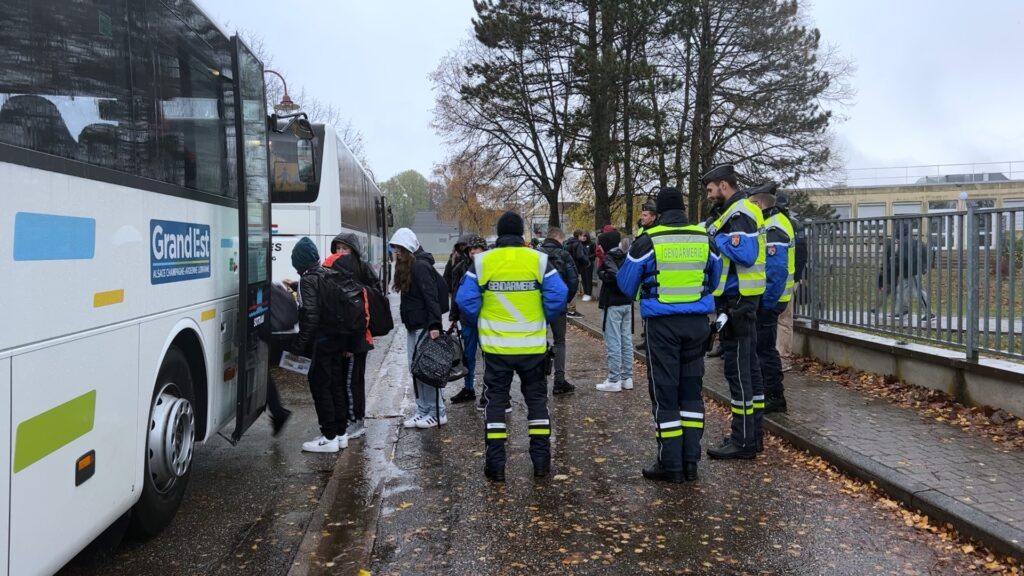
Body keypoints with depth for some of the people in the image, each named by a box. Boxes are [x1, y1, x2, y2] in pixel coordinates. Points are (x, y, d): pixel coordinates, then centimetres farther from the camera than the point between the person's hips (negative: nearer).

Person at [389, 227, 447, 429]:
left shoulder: (421, 266, -14)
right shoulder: (407, 266, 15)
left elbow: (431, 297, -21)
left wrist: (434, 325, -28)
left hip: (424, 326, -10)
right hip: (413, 326, 10)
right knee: (415, 369, 11)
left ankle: (438, 413, 3)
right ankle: (422, 411, 19)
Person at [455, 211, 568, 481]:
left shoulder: (481, 262, -4)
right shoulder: (539, 260, -4)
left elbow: (466, 301, -6)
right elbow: (558, 297, -8)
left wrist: (481, 323, 12)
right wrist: (542, 321, 8)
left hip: (496, 345, 0)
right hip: (533, 345, 1)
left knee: (496, 400, 10)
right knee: (536, 398, 15)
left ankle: (495, 464, 10)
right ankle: (541, 460, 17)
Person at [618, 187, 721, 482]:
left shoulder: (648, 241, -9)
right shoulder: (704, 239, 2)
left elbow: (625, 284, 1)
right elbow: (714, 281, 16)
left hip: (662, 323, -4)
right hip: (697, 321, 4)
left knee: (664, 392, 4)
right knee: (691, 389, 13)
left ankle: (671, 464, 8)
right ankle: (690, 461, 17)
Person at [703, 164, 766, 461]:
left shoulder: (739, 214, -15)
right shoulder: (743, 209, 16)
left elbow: (746, 255, -25)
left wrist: (717, 239, -14)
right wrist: (716, 236, 6)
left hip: (737, 300, -10)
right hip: (744, 298, 10)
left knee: (737, 368, -6)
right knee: (748, 365, 14)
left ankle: (743, 442, 0)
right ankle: (752, 433, 24)